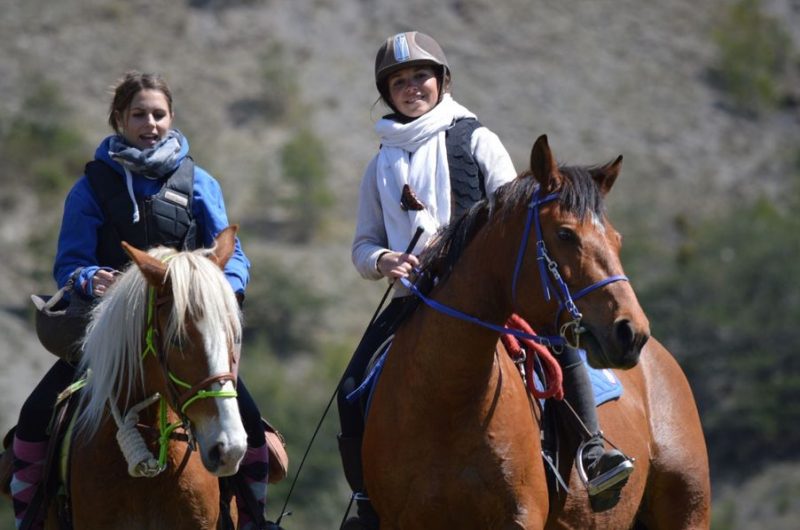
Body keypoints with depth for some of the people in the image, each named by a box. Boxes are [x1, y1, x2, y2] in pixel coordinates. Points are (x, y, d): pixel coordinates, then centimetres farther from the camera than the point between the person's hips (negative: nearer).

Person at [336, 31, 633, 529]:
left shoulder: (475, 140, 7)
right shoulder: (382, 165, 16)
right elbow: (364, 243, 16)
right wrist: (382, 261, -7)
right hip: (413, 297, 3)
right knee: (354, 389, -12)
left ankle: (590, 450, -24)